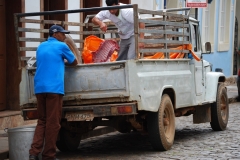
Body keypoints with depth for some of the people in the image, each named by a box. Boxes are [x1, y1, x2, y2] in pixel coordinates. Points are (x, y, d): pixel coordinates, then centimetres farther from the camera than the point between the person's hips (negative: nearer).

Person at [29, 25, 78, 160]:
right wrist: (64, 62, 32)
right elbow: (74, 62, 14)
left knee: (42, 121, 11)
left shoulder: (41, 47, 20)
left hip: (39, 88, 6)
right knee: (52, 123, -2)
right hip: (54, 88, -6)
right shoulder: (61, 46, 3)